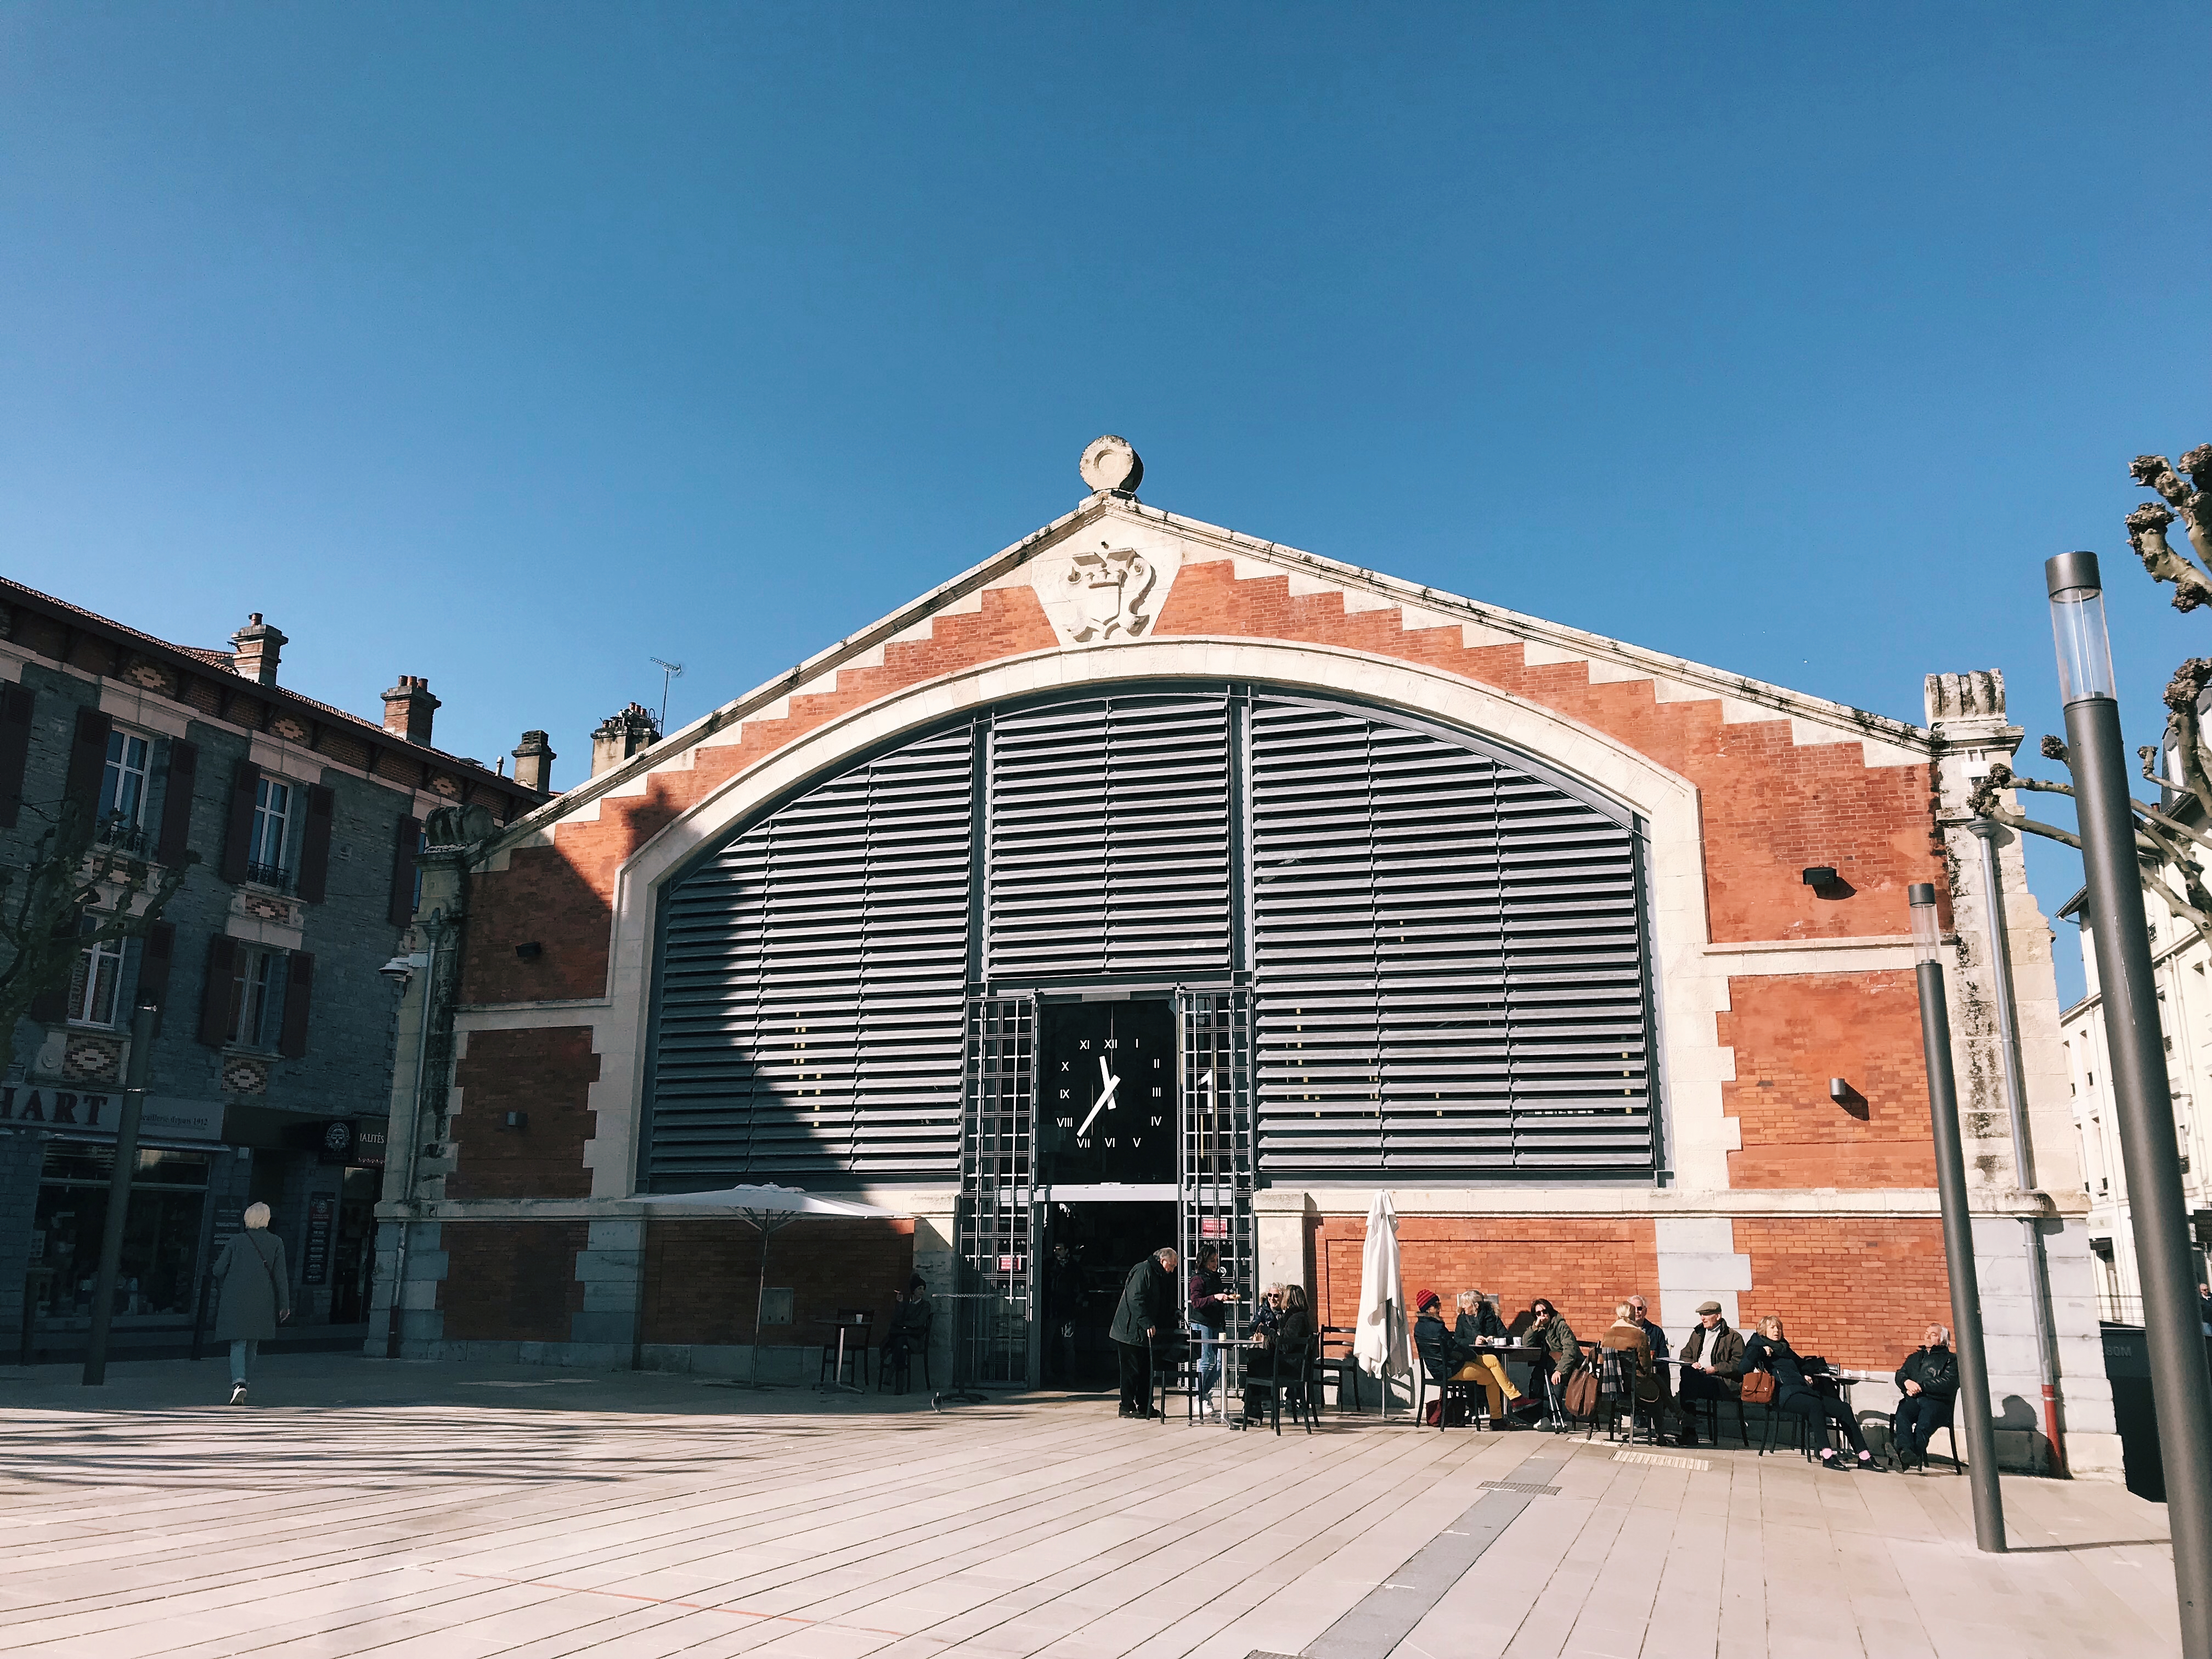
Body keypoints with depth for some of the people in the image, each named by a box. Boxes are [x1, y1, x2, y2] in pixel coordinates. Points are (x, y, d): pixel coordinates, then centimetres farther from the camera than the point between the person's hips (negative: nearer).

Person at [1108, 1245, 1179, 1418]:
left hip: (1146, 1333, 9)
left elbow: (1165, 1305, 22)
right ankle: (1127, 1407, 2)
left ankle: (1144, 1406, 16)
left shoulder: (1163, 1277, 16)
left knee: (1146, 1370, 9)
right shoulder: (1143, 1271, -15)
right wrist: (1147, 1324, -28)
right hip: (1131, 1331, -9)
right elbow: (1135, 1300, -23)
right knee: (1132, 1370, -4)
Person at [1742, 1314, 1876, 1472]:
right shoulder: (1758, 1346, 12)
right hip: (1784, 1393, -7)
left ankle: (1864, 1457, -18)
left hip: (1804, 1389, 7)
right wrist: (1760, 1351, -8)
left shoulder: (1785, 1348, 31)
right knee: (1816, 1405, -38)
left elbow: (1802, 1365, 44)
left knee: (1843, 1408, -13)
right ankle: (1826, 1455, -42)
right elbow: (1745, 1368, -4)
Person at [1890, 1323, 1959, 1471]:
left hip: (1937, 1401, -3)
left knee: (1924, 1423, -38)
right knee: (1902, 1416, -34)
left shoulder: (1951, 1359, 19)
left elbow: (1948, 1384, 1)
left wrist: (1920, 1386, -5)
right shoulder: (1914, 1357, 35)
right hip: (1912, 1399, 3)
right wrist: (1907, 1382, -3)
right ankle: (1905, 1450, -59)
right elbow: (1901, 1374, 22)